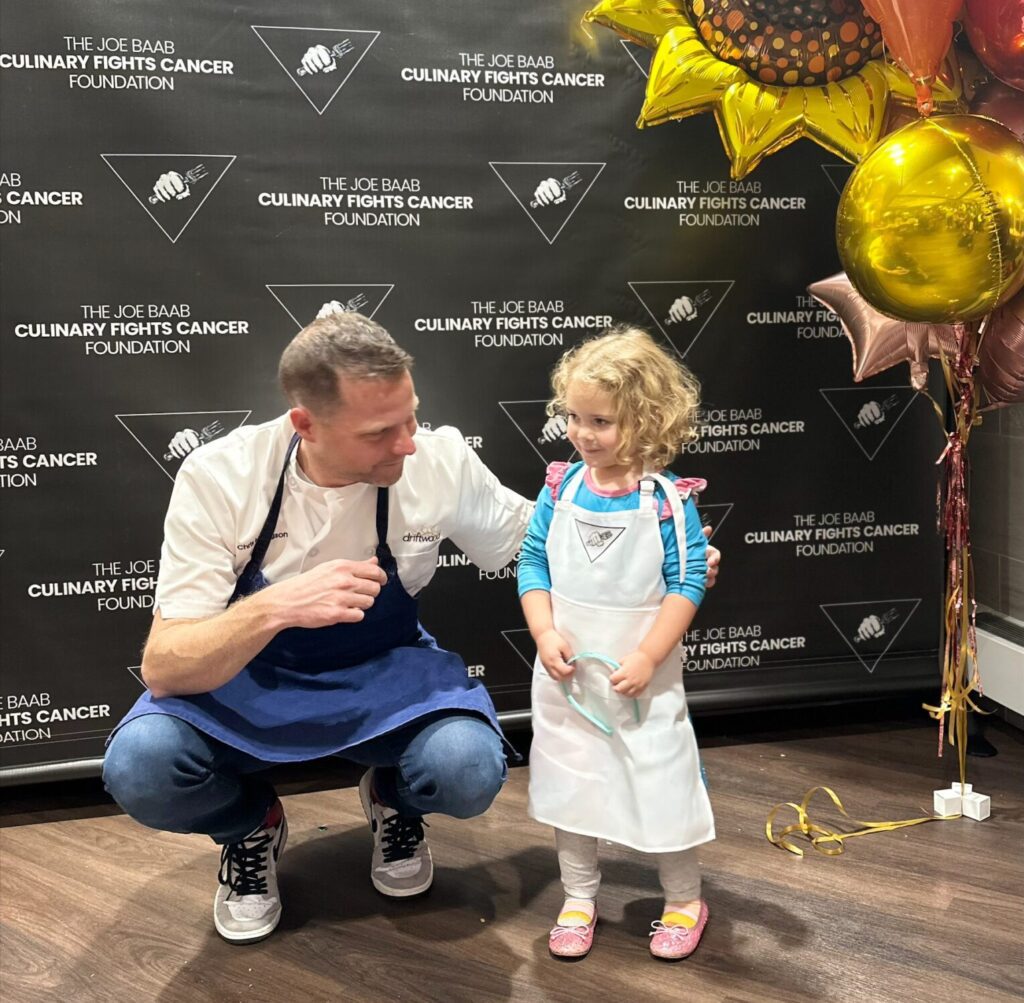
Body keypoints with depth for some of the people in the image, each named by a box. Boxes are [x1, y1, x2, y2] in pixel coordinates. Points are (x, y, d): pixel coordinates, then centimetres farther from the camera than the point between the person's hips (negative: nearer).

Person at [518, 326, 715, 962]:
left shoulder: (667, 500, -13)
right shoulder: (561, 489, -4)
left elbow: (688, 583, -12)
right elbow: (533, 565, 1)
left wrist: (647, 656, -18)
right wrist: (546, 633, -12)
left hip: (642, 674, -3)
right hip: (567, 671, 4)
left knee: (662, 783, 6)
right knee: (569, 783, 15)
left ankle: (685, 902, 29)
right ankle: (579, 899, 34)